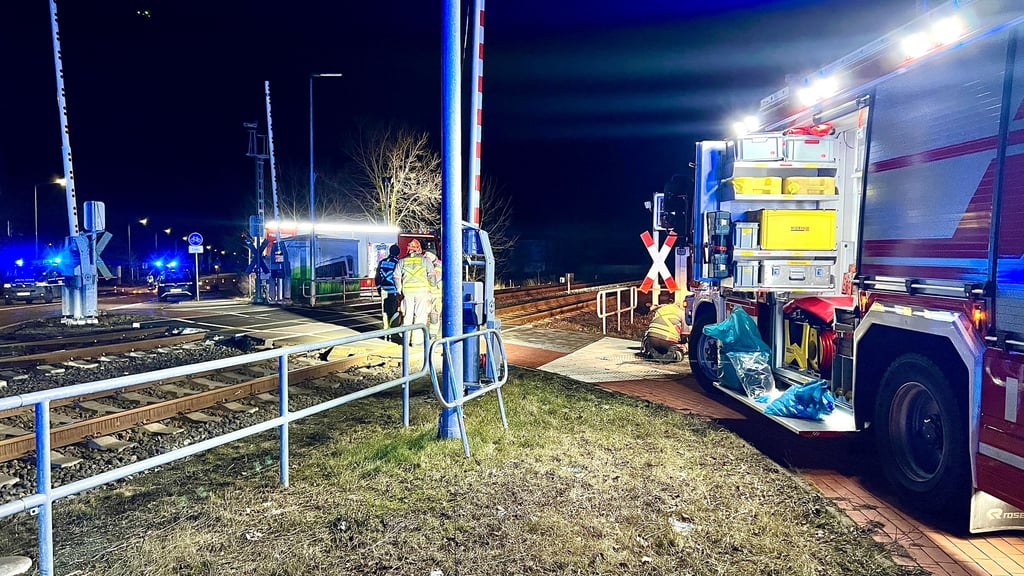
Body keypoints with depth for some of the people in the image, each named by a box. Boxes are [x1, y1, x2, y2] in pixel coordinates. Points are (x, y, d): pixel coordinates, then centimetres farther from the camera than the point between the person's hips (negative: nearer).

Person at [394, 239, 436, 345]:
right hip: (422, 290, -2)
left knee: (407, 315, 11)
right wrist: (431, 286, 12)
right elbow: (431, 275, -3)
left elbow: (397, 277, 4)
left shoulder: (402, 261, 6)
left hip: (407, 291, 2)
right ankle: (417, 340, 2)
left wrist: (399, 290, 16)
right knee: (420, 315, 3)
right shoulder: (425, 260, 1)